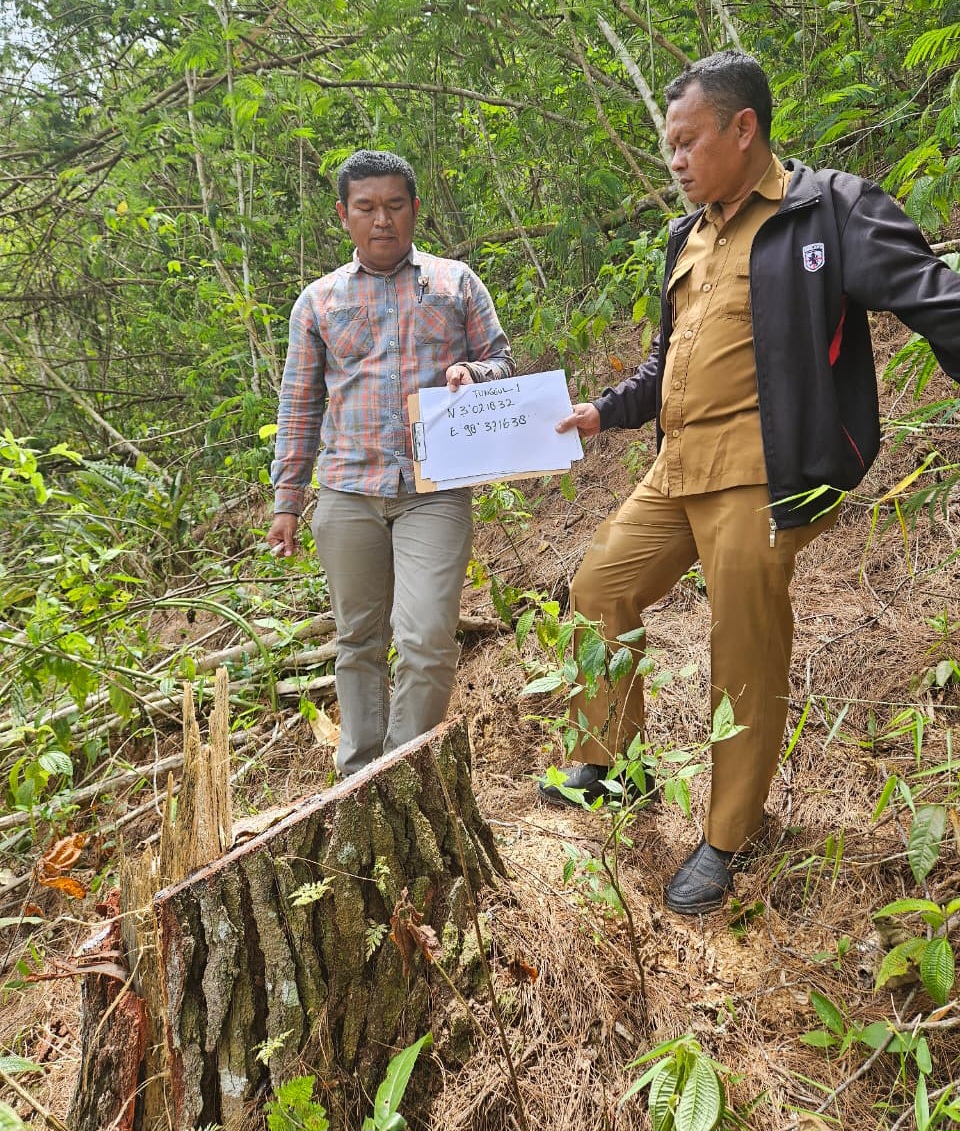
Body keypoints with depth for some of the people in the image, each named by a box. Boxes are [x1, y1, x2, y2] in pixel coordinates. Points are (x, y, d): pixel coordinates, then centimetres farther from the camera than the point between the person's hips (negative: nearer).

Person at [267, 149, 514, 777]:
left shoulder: (456, 282, 11)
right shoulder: (319, 300, 13)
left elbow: (503, 363, 14)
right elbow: (299, 405, 14)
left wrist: (471, 372, -11)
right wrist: (287, 501, 11)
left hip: (435, 491, -2)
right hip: (347, 493, 2)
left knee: (427, 641, -13)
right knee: (359, 641, 9)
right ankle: (358, 778, 23)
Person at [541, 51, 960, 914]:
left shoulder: (828, 210, -4)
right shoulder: (689, 238, 19)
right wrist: (607, 411, 22)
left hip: (759, 479, -8)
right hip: (677, 471, 8)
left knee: (745, 660, -1)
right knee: (599, 590, 9)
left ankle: (727, 840, 16)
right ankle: (608, 757, 28)